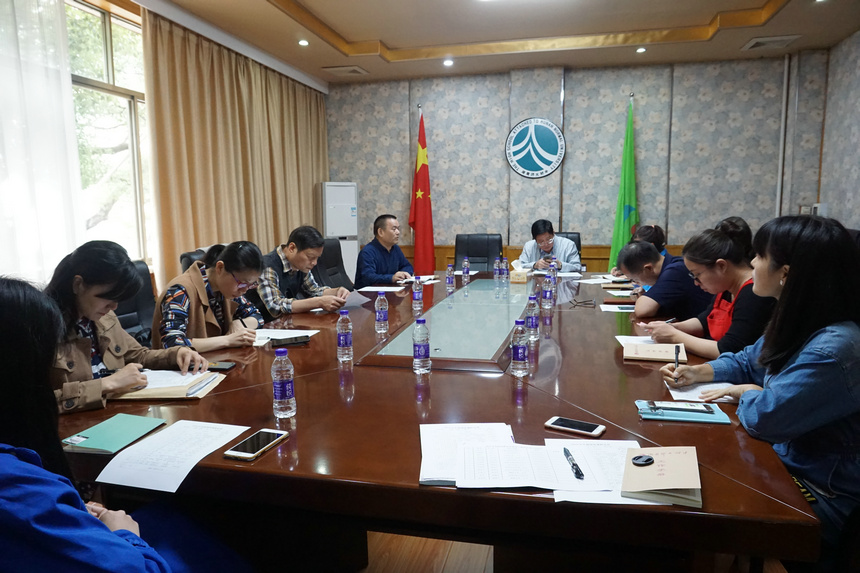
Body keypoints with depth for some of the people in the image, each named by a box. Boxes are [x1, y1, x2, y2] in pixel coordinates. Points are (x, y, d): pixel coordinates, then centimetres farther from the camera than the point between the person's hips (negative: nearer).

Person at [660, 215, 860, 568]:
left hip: (821, 501, -8)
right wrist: (699, 372, 0)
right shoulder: (799, 324, 0)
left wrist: (747, 392, -9)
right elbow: (748, 362, 17)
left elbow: (765, 417, -31)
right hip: (788, 464, 8)